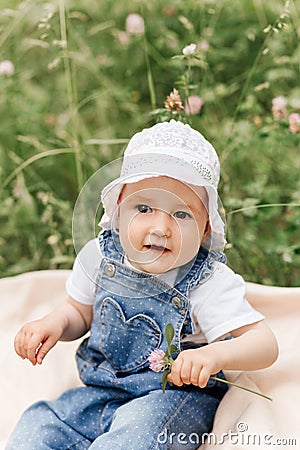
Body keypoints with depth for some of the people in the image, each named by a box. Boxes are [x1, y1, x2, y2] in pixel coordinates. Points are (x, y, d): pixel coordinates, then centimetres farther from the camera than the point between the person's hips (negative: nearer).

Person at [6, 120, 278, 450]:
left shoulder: (210, 284, -20)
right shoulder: (100, 257, -6)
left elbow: (265, 344, -25)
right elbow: (81, 311, 13)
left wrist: (215, 354, -45)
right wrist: (55, 324, -10)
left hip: (177, 400, -4)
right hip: (101, 392, 5)